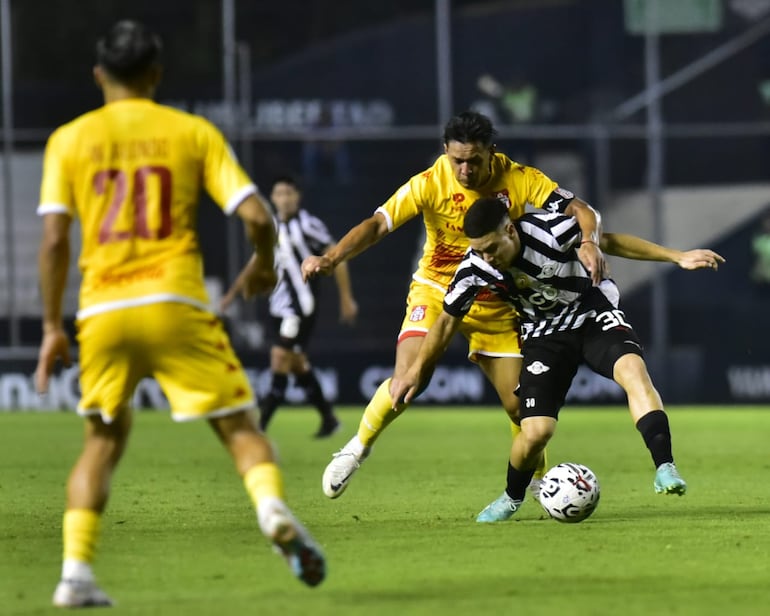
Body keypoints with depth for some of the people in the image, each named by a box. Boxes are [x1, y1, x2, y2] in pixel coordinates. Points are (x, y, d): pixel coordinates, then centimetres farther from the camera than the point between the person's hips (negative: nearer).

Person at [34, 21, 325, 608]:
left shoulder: (70, 139, 9)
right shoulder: (194, 132, 7)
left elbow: (55, 238, 1)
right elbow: (256, 215, 0)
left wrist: (52, 328, 8)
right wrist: (266, 267, 20)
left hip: (102, 311, 2)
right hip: (175, 303, -2)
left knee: (104, 438, 18)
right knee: (239, 424, 5)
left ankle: (76, 572, 6)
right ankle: (273, 505, -26)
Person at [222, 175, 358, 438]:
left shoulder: (308, 224, -11)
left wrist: (346, 299, -6)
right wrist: (233, 293, 17)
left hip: (300, 304, -7)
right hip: (279, 305, 7)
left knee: (280, 355, -13)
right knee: (296, 362, 11)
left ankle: (261, 421, -14)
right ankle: (328, 417, 24)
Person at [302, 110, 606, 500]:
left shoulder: (518, 179, -15)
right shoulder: (430, 184, -19)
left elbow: (581, 211, -14)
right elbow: (376, 225, -24)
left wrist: (587, 244, -36)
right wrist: (330, 259, -40)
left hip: (495, 303, 2)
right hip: (435, 292, -2)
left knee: (519, 407, 0)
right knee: (406, 379, -24)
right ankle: (357, 449, 0)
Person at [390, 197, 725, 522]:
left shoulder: (550, 230, -27)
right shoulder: (475, 267, -18)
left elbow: (609, 242, -11)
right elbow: (447, 321, -1)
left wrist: (677, 257, -11)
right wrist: (416, 372, 4)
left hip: (594, 314, -2)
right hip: (545, 333, 2)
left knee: (633, 369, -33)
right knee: (536, 431, -14)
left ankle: (665, 468, -35)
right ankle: (511, 497, 17)